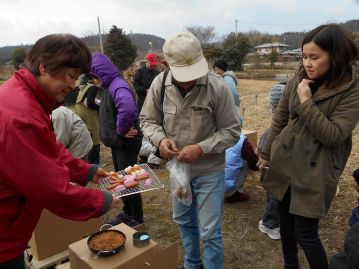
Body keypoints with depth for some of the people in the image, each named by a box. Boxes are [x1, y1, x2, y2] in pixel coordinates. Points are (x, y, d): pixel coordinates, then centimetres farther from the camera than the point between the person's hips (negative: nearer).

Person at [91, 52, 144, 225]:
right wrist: (120, 131, 8)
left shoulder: (118, 86, -23)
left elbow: (128, 109, -43)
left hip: (126, 142, -10)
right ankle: (127, 213, 37)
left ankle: (137, 220, 21)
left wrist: (122, 130, -27)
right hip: (117, 141, 10)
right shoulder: (110, 85, 8)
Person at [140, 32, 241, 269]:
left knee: (210, 232, 7)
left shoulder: (217, 87, -20)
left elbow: (232, 131, -14)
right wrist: (160, 139, -21)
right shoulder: (160, 84, -11)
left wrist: (200, 148, -26)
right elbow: (148, 120, 0)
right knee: (184, 221, 24)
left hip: (209, 171, -4)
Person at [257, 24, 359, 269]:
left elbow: (333, 136, -20)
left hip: (316, 172, -5)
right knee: (286, 221, 19)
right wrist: (267, 152, 13)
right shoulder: (299, 79, 0)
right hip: (285, 162, 5)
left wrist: (306, 103, -23)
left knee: (306, 234, 2)